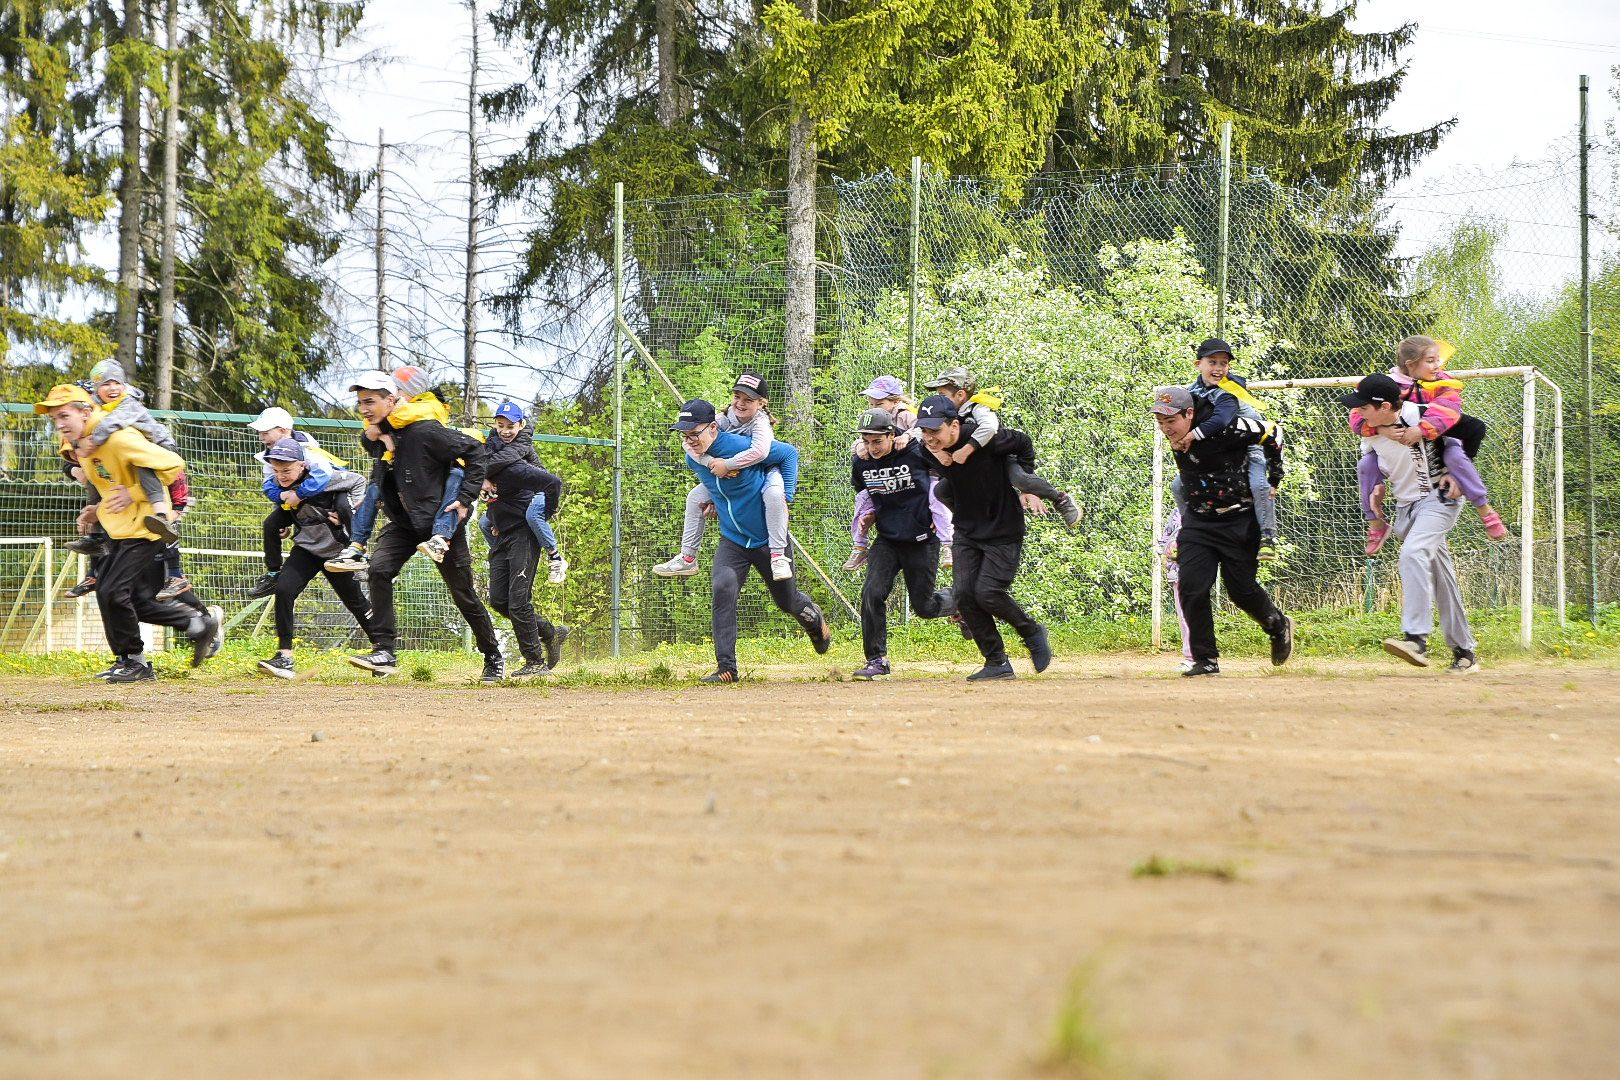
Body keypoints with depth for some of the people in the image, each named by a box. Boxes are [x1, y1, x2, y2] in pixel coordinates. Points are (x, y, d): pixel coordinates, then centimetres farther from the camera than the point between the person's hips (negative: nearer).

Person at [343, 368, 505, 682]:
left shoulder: (423, 430, -22)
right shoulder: (377, 438, 0)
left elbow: (474, 451, -18)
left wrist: (466, 500, -18)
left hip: (440, 521, -6)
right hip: (404, 523, 6)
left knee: (463, 594, 5)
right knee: (378, 568, -20)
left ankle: (494, 657, 25)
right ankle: (385, 653, -21)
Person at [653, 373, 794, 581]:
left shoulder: (760, 422, -27)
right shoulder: (725, 419, -12)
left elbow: (760, 451, -48)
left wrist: (726, 465, -43)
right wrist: (711, 462, -36)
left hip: (765, 472, -6)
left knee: (774, 493, -39)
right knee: (695, 497, 1)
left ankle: (778, 556, -35)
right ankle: (687, 558, 10)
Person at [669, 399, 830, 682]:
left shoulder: (742, 447, -26)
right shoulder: (693, 457, -6)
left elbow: (789, 454, -12)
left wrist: (785, 498, -14)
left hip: (768, 538, -4)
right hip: (732, 540, 4)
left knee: (787, 600, 14)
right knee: (723, 589, -22)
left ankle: (815, 621, 52)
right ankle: (726, 668, -21)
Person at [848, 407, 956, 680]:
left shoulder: (917, 453, -17)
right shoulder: (860, 463, -3)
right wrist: (870, 516, 0)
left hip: (922, 541, -4)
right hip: (886, 541, 4)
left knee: (923, 607, 1)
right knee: (872, 594, -16)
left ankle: (959, 600, 34)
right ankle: (877, 660, -7)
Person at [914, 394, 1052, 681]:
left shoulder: (986, 439, -25)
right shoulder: (930, 450, -10)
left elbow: (1023, 443, -6)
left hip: (1004, 530, -5)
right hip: (967, 533, 5)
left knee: (987, 592, -14)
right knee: (964, 593, -6)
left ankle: (1033, 633, 14)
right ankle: (998, 664, 3)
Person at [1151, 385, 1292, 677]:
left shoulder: (1223, 429, -24)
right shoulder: (1177, 438, -2)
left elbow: (1269, 433, -11)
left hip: (1239, 521, -5)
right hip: (1197, 522, 5)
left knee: (1242, 589, 0)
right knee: (1191, 586, -10)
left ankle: (1278, 626, 32)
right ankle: (1205, 659, -3)